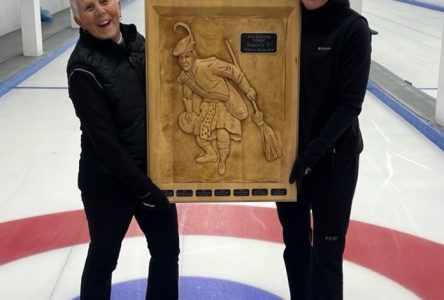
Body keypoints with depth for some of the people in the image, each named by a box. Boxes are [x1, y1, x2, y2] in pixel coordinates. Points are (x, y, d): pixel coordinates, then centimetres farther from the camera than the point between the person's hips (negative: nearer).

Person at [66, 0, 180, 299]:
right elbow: (104, 140, -20)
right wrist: (143, 188, -16)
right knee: (103, 258, 14)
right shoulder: (84, 67, -21)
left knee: (167, 250, 19)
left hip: (153, 170, 7)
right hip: (108, 183, -6)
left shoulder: (135, 40, -2)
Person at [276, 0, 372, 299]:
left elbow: (350, 103, -13)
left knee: (326, 251, 3)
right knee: (294, 241, 16)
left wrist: (315, 151, -19)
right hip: (287, 153, 5)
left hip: (334, 157, -4)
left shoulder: (353, 28, -12)